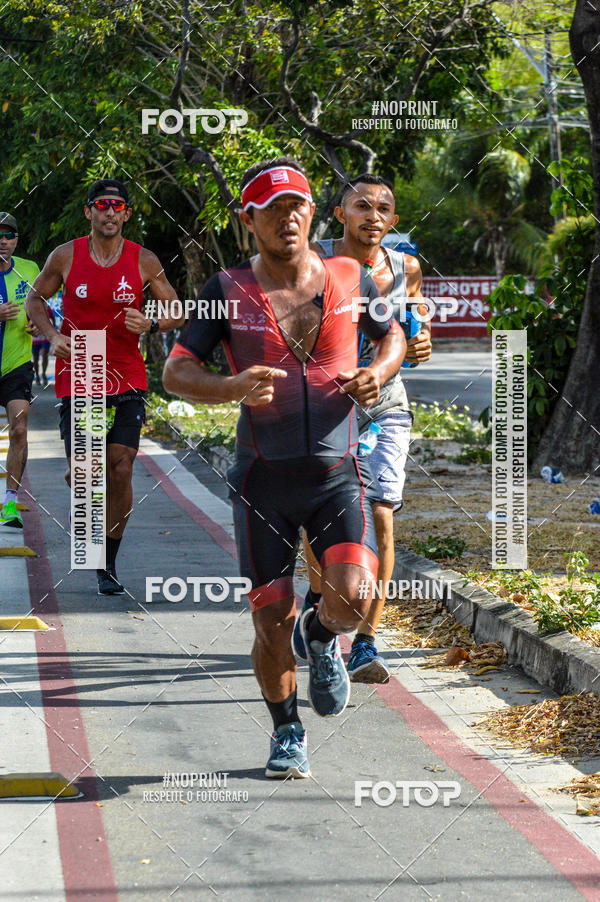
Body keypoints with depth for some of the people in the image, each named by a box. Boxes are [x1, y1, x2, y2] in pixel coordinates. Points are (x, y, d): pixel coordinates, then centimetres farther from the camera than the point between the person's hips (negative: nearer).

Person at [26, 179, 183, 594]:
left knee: (120, 471, -6)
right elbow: (35, 299, 13)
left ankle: (108, 564, 8)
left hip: (126, 379, 0)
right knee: (80, 474, -7)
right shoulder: (66, 256, -1)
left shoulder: (144, 261, 0)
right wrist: (52, 336, -5)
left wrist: (151, 325, -16)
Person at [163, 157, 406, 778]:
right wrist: (233, 387, -26)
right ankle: (286, 733, 27)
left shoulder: (350, 279, 1)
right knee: (272, 622, 1)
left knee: (353, 596, -21)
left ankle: (322, 636, 17)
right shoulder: (228, 292, -4)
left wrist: (379, 372, -5)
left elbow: (393, 336, 18)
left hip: (337, 476, 1)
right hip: (264, 480, 0)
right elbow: (176, 373, -6)